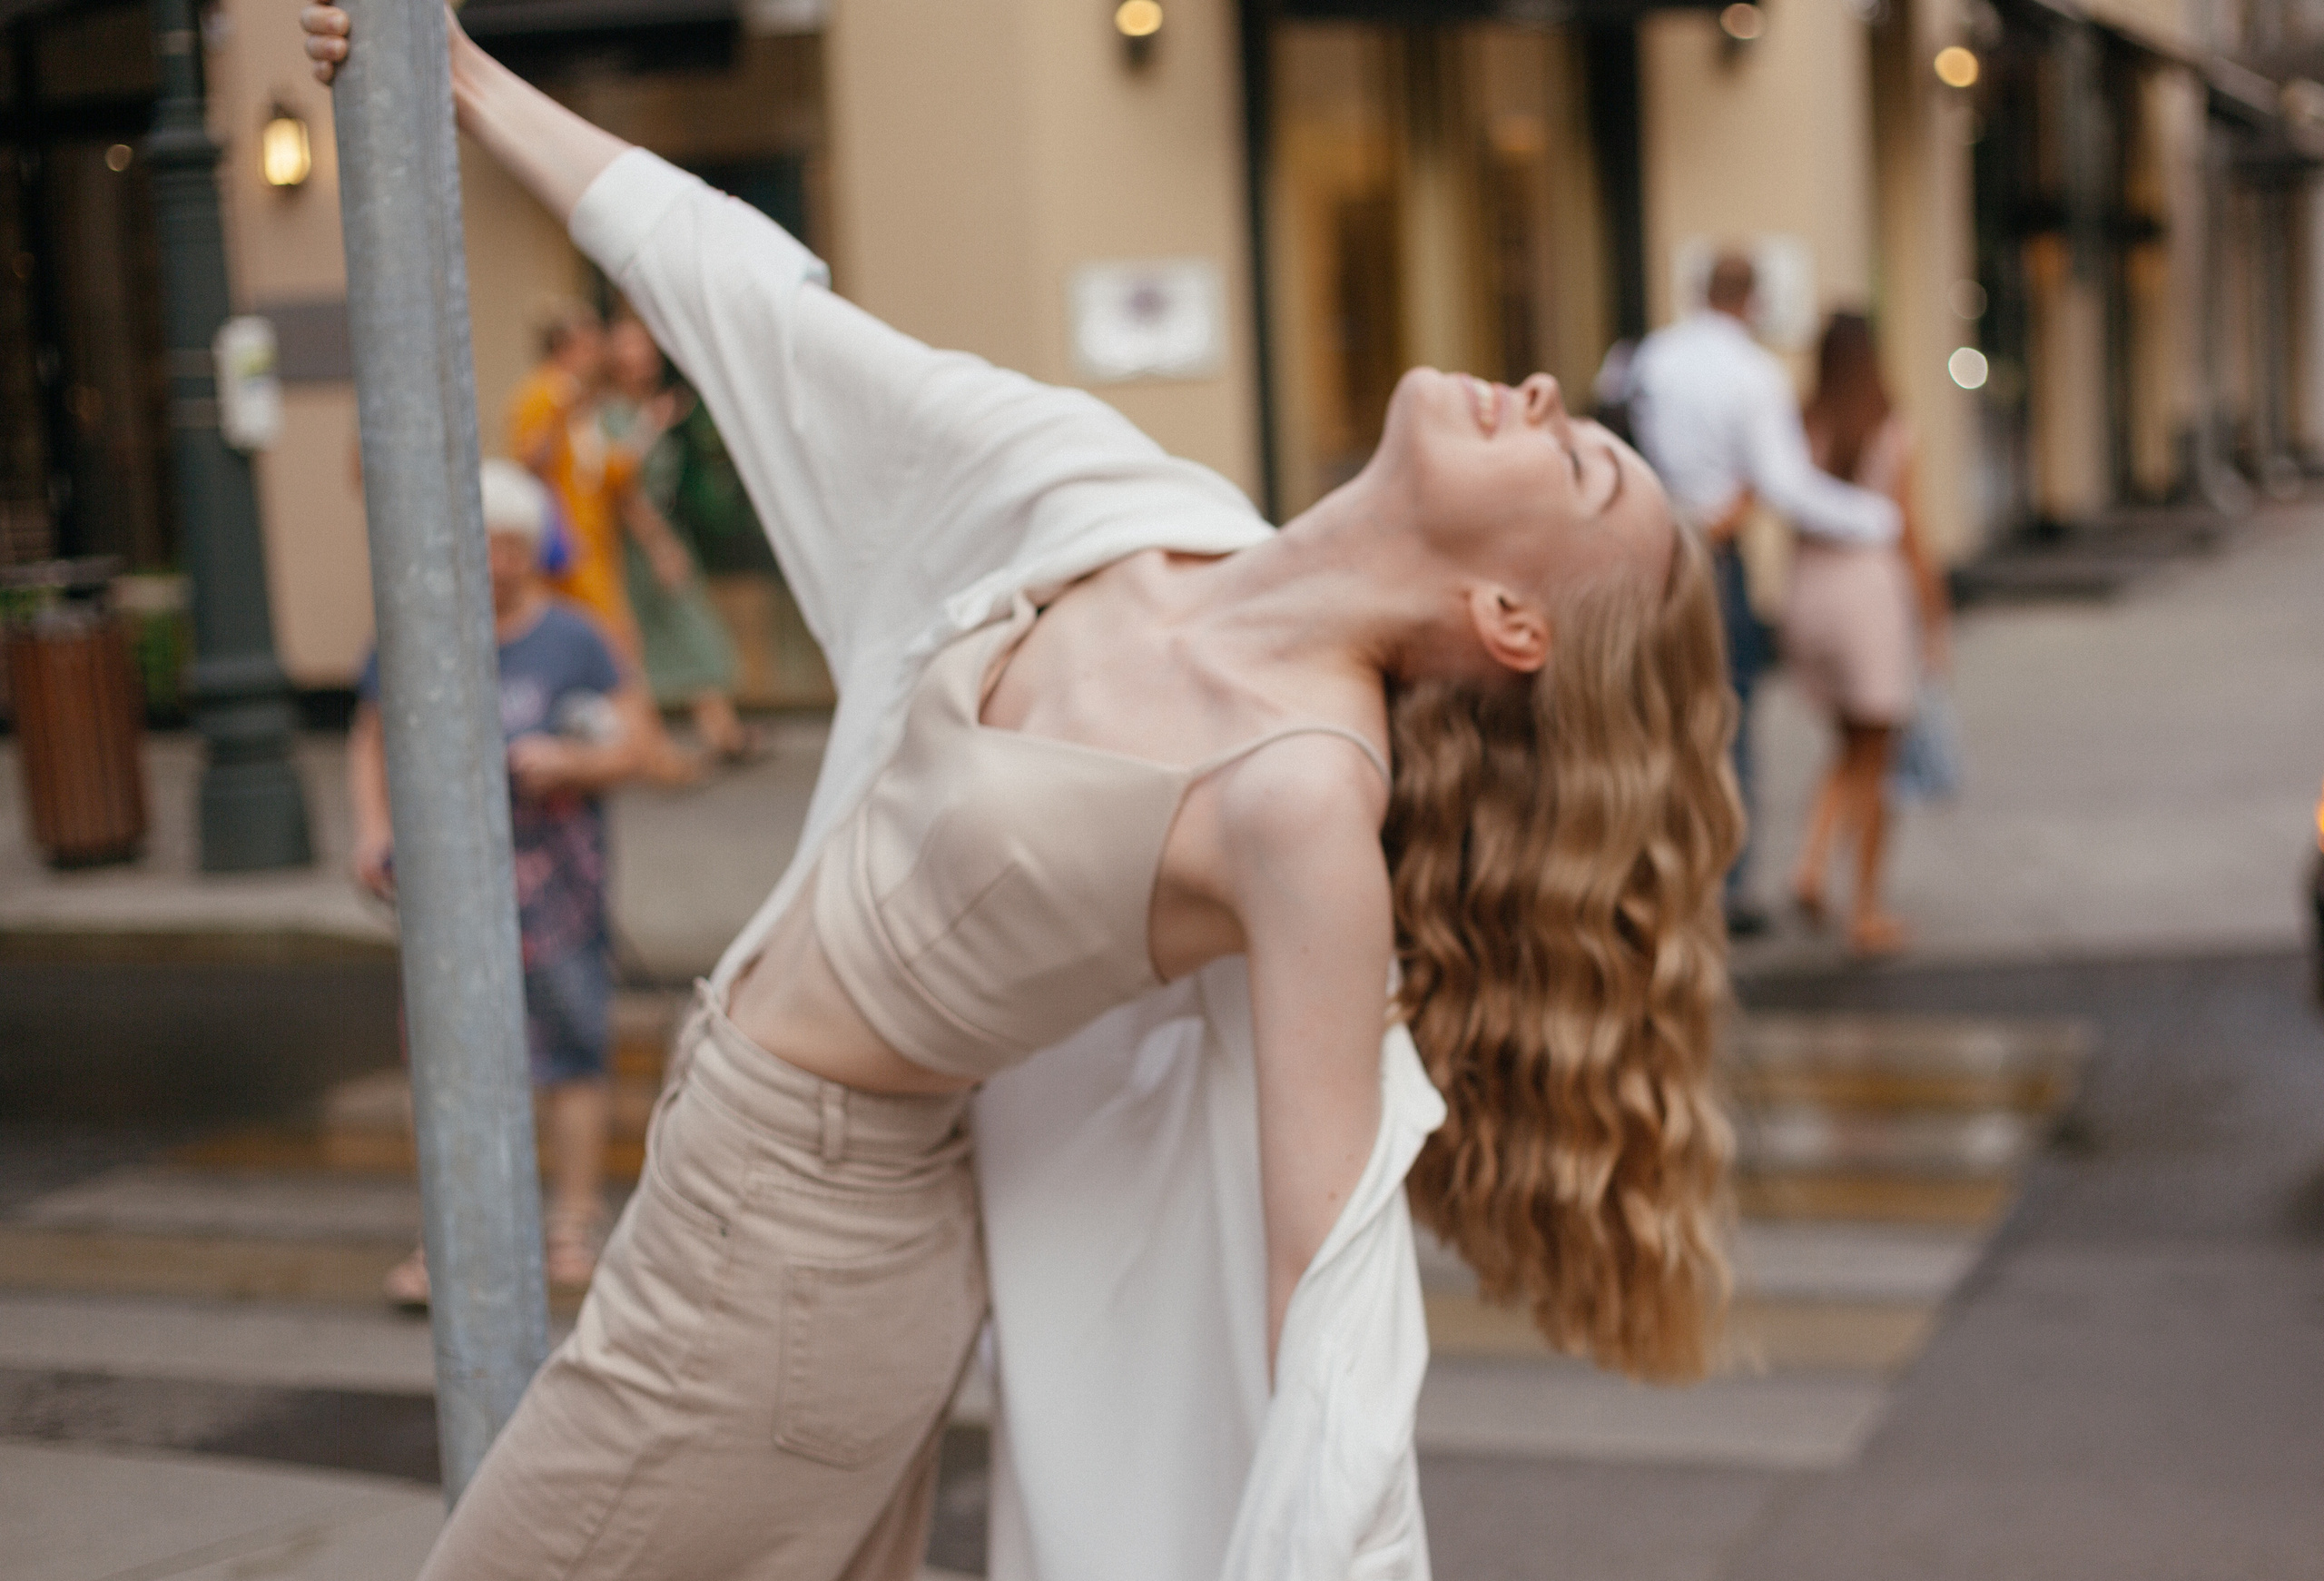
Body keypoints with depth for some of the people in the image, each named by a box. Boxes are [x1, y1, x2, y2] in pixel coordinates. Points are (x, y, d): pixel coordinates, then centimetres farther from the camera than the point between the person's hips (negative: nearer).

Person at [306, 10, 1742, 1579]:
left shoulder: (1306, 792, -27)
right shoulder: (1128, 510, -6)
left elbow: (1332, 1320, -26)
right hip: (797, 1205, 7)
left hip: (778, 1243, -7)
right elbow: (778, 318, 6)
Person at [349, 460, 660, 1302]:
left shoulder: (568, 640, -2)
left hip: (554, 882, -2)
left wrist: (570, 762, -18)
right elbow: (370, 739, 14)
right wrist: (372, 827, 0)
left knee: (571, 1053, 5)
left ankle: (575, 1222, 19)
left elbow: (632, 740, 0)